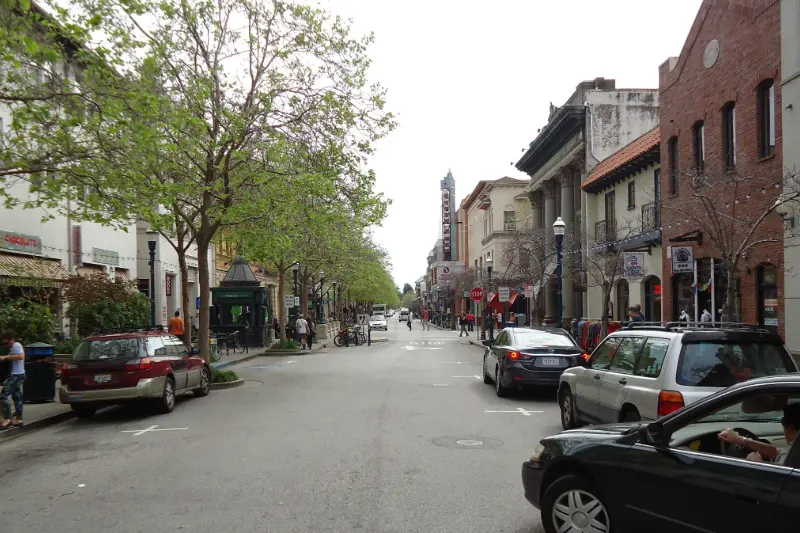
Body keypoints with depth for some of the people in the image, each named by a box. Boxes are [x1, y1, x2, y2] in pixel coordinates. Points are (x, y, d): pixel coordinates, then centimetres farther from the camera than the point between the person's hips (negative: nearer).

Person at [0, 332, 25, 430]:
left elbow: (21, 356, -29)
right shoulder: (16, 346, 19)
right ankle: (19, 420, 15)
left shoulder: (16, 345, -12)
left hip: (16, 375, -11)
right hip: (17, 375, 11)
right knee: (16, 397, 12)